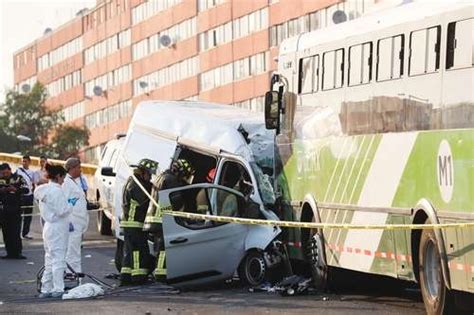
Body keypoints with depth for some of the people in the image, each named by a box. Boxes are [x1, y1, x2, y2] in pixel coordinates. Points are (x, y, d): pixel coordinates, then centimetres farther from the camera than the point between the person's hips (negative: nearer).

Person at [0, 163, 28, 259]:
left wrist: (16, 189, -24)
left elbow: (26, 189, -9)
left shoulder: (18, 178, 0)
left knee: (16, 232, -7)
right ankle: (10, 253, 7)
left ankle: (17, 252, -5)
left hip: (16, 209, -3)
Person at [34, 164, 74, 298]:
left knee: (49, 259, 13)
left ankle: (46, 289, 14)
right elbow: (61, 211, -18)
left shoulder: (43, 189, 12)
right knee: (58, 259, -4)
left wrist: (67, 222, 16)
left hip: (48, 226, 9)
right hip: (58, 228, -9)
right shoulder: (56, 190, -17)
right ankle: (58, 289, -3)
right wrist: (71, 203, -3)